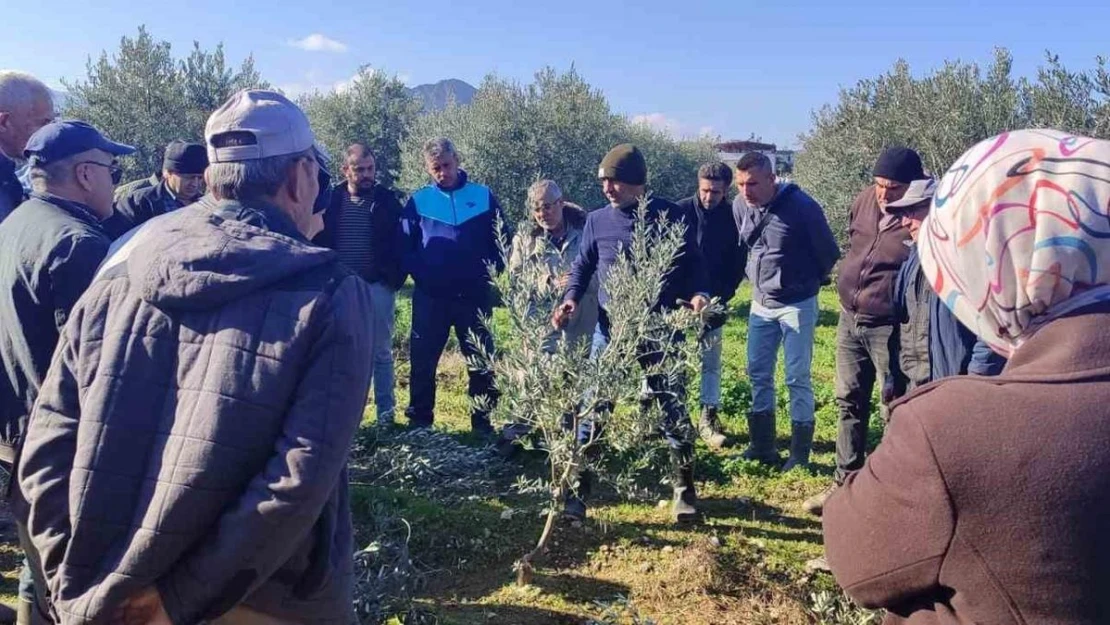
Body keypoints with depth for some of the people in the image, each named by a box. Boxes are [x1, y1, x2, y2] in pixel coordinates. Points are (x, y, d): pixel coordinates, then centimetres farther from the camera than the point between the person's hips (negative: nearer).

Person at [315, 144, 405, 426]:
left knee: (381, 352, 7)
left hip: (377, 287, -1)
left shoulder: (387, 200, 1)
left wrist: (396, 277, -9)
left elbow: (399, 241, 0)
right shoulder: (331, 200, 3)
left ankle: (385, 410, 15)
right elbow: (319, 241, 4)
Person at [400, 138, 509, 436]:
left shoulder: (484, 197, 3)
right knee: (422, 361, 5)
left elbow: (504, 240, 6)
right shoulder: (418, 201, 4)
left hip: (475, 296, 0)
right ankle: (419, 421, 20)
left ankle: (483, 422, 20)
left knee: (482, 361, 7)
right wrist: (421, 275, -8)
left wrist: (491, 274, -4)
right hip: (430, 297, 0)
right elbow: (405, 247, 3)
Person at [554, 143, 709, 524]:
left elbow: (693, 264, 4)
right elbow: (582, 266, 10)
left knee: (673, 412, 7)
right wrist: (571, 299, -8)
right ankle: (577, 492, 14)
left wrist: (699, 293, -15)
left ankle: (684, 491, 24)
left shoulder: (672, 217, -2)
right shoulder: (597, 221, 3)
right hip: (610, 331, 2)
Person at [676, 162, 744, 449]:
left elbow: (738, 263, 2)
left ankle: (708, 418, 14)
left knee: (711, 362, 7)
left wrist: (722, 296, -8)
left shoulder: (734, 217, -2)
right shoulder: (681, 211, -7)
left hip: (714, 302, 2)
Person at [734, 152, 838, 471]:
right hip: (760, 304, 6)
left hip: (797, 305, -6)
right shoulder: (740, 205, -3)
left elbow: (828, 251, -7)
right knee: (758, 374, 11)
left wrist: (813, 280, 7)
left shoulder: (801, 206, -20)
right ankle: (763, 446, 24)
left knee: (797, 379, 1)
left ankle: (800, 454, 13)